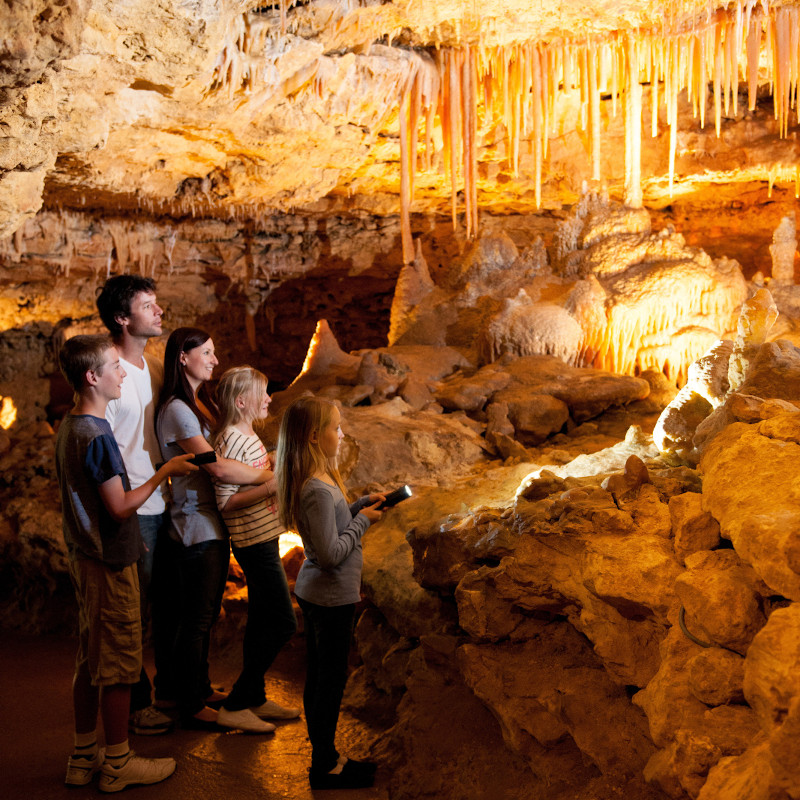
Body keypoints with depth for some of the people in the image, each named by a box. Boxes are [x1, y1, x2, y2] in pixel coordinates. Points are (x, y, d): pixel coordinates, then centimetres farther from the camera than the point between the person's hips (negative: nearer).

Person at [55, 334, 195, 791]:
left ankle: (84, 757, 27)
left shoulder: (69, 426, 8)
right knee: (118, 666, 2)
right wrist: (164, 473, -13)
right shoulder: (97, 435, -21)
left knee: (91, 660, 16)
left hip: (86, 558, 9)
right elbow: (120, 507, -21)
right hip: (110, 563, -9)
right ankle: (118, 764, 14)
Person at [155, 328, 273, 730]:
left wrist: (263, 475, -7)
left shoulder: (203, 404, 13)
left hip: (215, 523, 9)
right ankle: (191, 706, 15)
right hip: (196, 527, -9)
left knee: (204, 614, 19)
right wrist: (272, 476, -21)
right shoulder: (175, 410, -18)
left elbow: (221, 462, 11)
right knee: (195, 618, 2)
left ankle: (198, 688, 33)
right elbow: (218, 466, -27)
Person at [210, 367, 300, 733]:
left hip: (261, 539, 10)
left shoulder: (247, 436, 13)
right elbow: (226, 501, -21)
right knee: (283, 623, -7)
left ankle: (254, 699, 26)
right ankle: (234, 706, 0)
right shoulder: (232, 440, -18)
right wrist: (272, 487, -24)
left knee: (261, 622, 15)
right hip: (254, 542, -10)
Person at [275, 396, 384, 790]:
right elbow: (331, 553, -26)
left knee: (318, 677, 17)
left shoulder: (315, 481, 4)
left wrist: (362, 504, 7)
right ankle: (325, 766, 18)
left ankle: (324, 757, 31)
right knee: (331, 679, 4)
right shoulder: (319, 490, -26)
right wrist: (362, 521, -15)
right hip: (331, 597, -10)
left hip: (314, 593, 10)